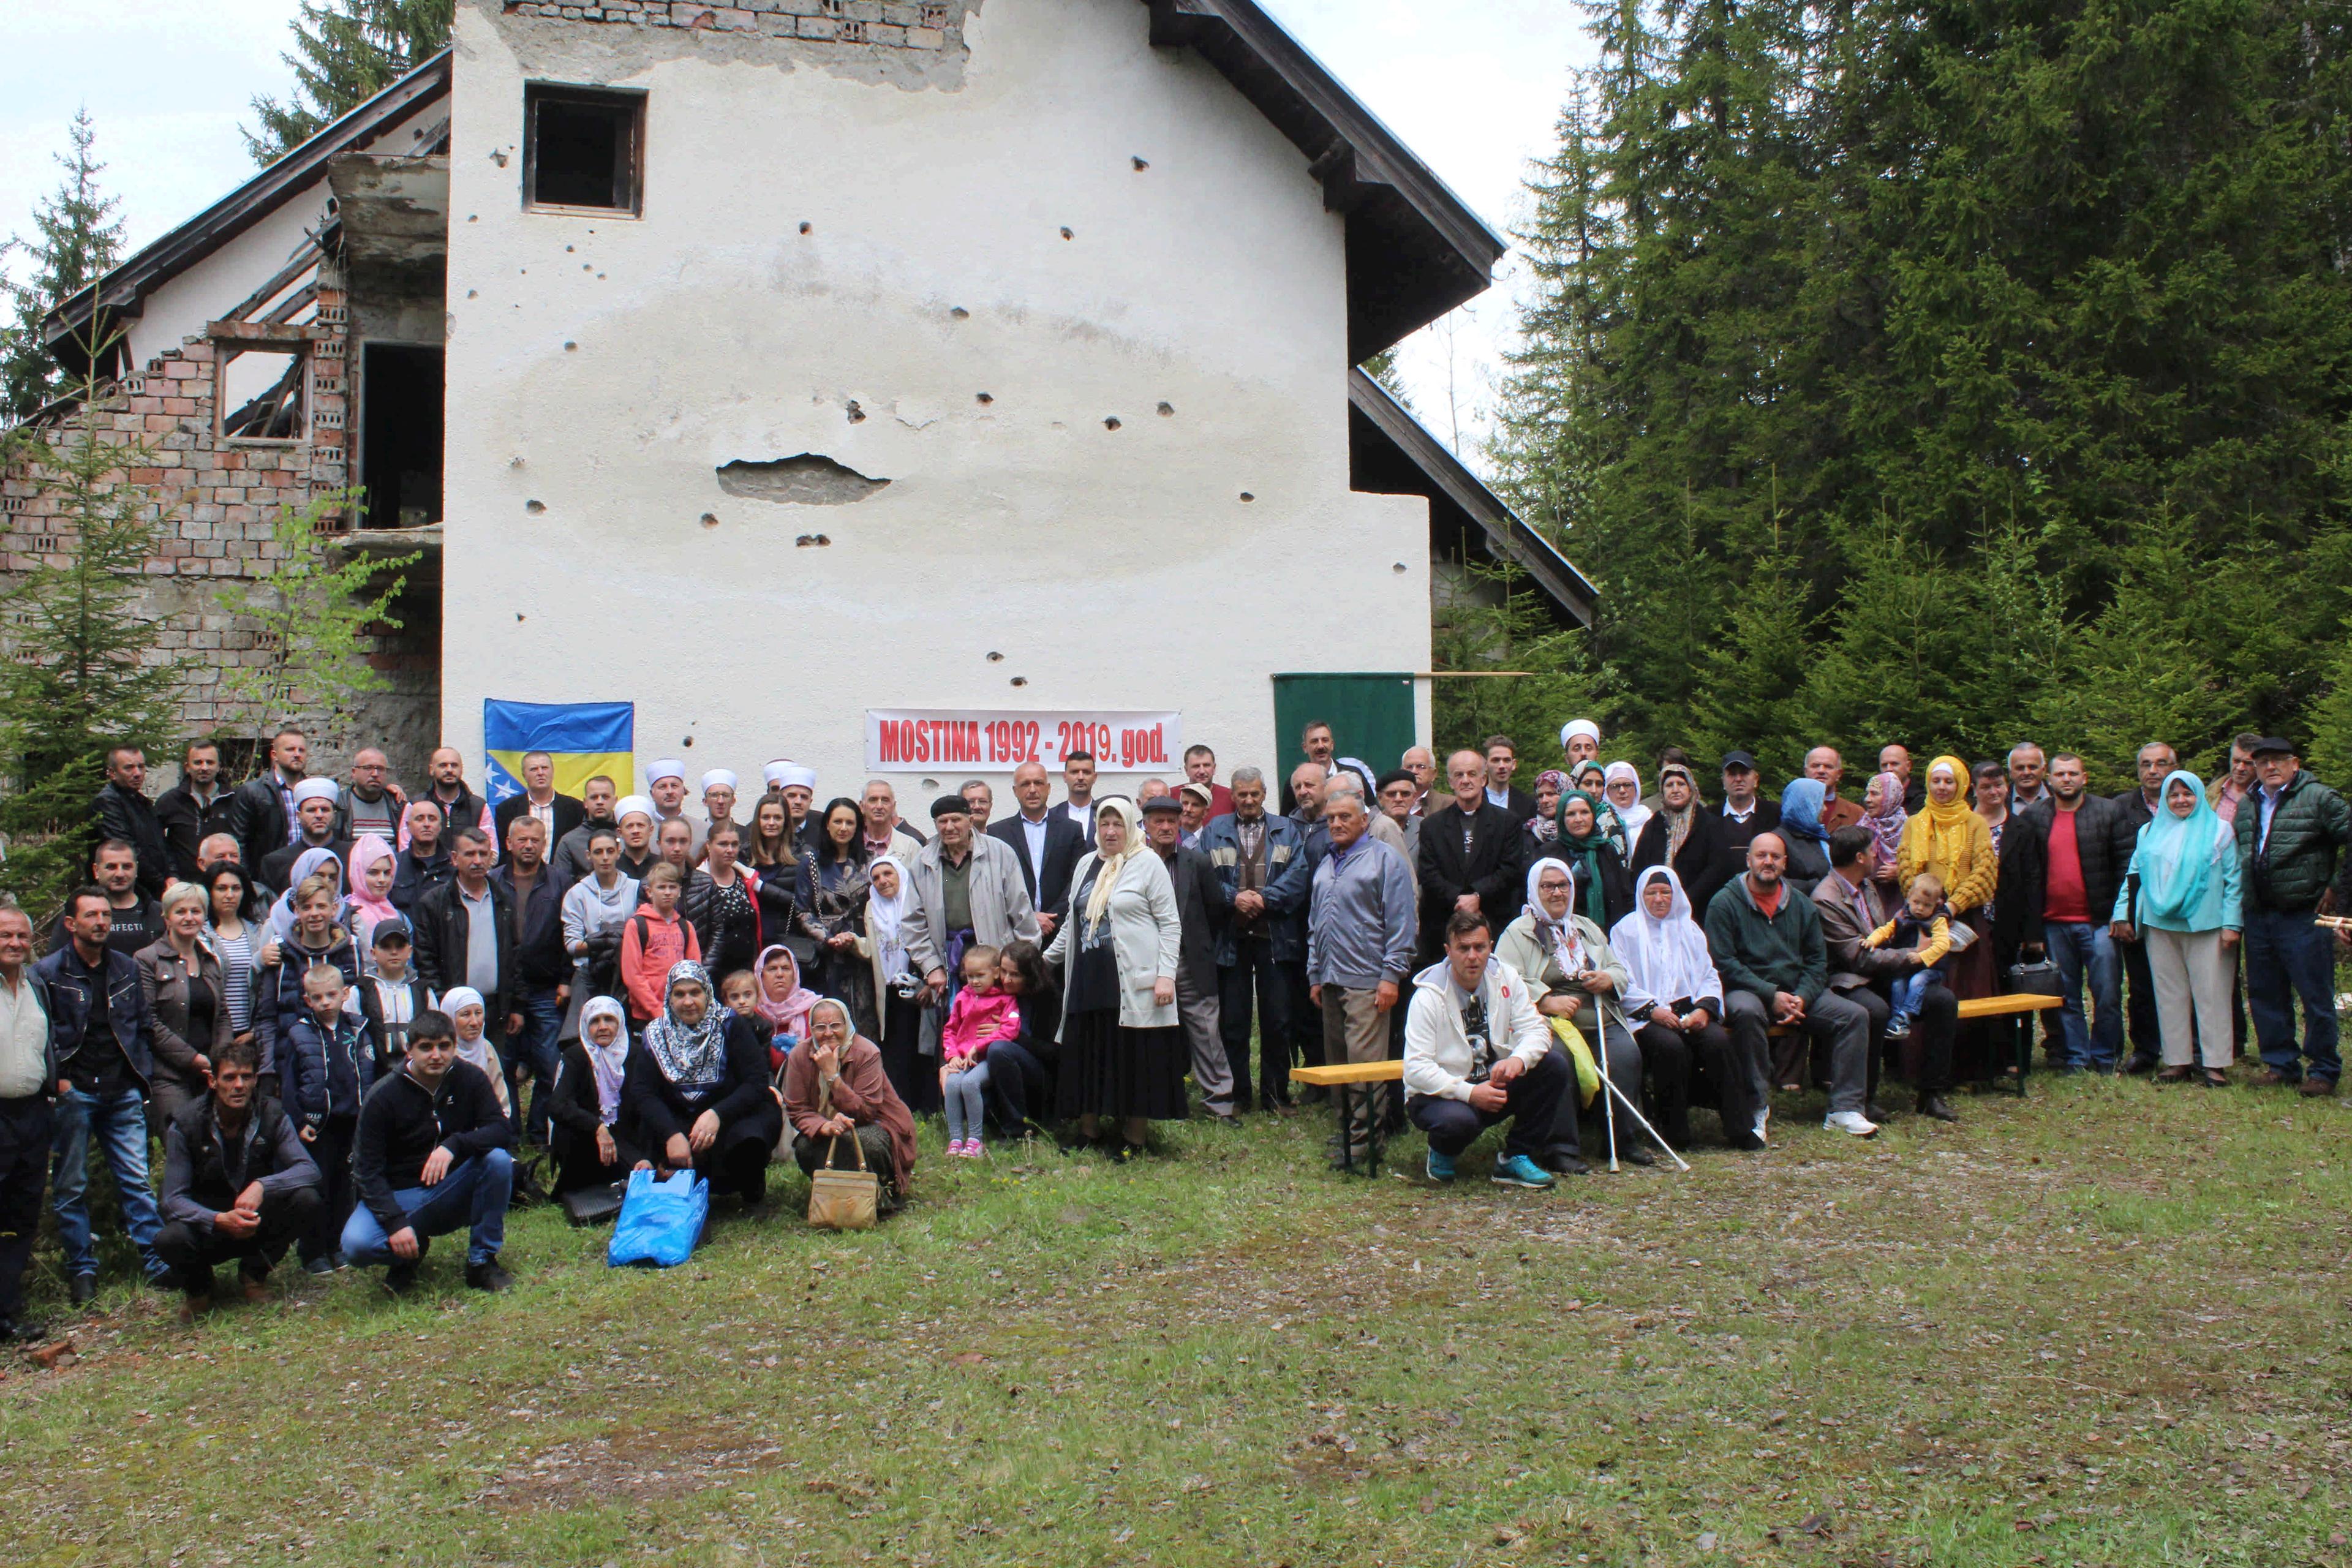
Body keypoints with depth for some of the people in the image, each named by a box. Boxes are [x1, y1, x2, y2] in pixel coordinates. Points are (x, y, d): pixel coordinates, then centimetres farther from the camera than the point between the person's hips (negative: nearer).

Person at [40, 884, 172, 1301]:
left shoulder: (126, 968, 12)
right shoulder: (48, 973, 0)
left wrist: (142, 1076, 9)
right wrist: (57, 1079, -11)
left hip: (123, 1094, 3)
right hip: (73, 1093, -3)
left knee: (136, 1180, 1)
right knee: (71, 1187, 4)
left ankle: (156, 1261, 3)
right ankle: (82, 1270, 12)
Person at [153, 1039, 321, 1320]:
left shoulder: (271, 1116, -6)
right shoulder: (185, 1125, -12)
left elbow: (309, 1169, -15)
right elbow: (173, 1200, -16)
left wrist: (262, 1186, -34)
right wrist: (219, 1220, -35)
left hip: (258, 1221, 2)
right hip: (207, 1225, -2)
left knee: (307, 1200, -27)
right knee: (170, 1240, -36)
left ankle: (254, 1272, 0)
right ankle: (198, 1285, 2)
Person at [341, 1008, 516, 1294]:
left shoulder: (471, 1079, -6)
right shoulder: (383, 1097, -11)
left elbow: (502, 1130, -17)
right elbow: (367, 1170, -12)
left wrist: (454, 1145, -36)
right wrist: (395, 1222, -26)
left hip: (453, 1193, 1)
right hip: (399, 1196, -1)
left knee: (499, 1158, -28)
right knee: (357, 1244, -31)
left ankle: (482, 1262, -12)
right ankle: (411, 1253, 6)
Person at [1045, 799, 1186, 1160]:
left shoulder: (1148, 864, -3)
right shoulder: (1086, 864, 15)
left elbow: (1170, 924, -5)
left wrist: (1166, 975, -13)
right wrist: (1046, 958, 22)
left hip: (1134, 983, -6)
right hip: (1089, 982, 6)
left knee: (1134, 1059, 0)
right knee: (1086, 1058, 9)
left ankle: (1134, 1139, 10)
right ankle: (1088, 1129, 22)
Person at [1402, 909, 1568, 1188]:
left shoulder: (1505, 978, -3)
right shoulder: (1428, 997, -17)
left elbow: (1535, 1030, -6)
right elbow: (1416, 1069, -21)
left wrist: (1518, 1060, -30)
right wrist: (1469, 1093, -31)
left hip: (1494, 1083, 5)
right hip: (1440, 1094, -5)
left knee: (1554, 1066, -17)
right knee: (1458, 1121, -39)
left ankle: (1516, 1158, -7)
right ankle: (1442, 1154, 1)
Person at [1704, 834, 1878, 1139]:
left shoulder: (1801, 905, 14)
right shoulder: (1725, 903, -2)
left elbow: (1817, 960, 12)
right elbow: (1723, 963, -10)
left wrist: (1802, 997, -8)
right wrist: (1771, 996, -17)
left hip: (1798, 992, 5)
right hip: (1747, 991, -5)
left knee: (1855, 1015, -15)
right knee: (1747, 1012, -39)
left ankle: (1844, 1109, -12)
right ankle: (1757, 1108, -29)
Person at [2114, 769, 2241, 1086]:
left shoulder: (2219, 831, 5)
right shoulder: (2150, 833, 14)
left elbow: (2233, 880, 0)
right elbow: (2133, 876, 15)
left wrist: (2232, 923, -7)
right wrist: (2123, 915, 7)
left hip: (2205, 926, -3)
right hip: (2160, 927, 3)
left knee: (2211, 994, -3)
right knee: (2170, 995, 4)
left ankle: (2216, 1063, 1)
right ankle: (2177, 1060, 9)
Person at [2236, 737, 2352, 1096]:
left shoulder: (2319, 798, -5)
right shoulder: (2248, 806, 13)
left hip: (2303, 916, -6)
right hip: (2258, 917, 6)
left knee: (2316, 997, -1)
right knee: (2265, 996, 10)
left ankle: (2323, 1070, 10)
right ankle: (2281, 1065, 22)